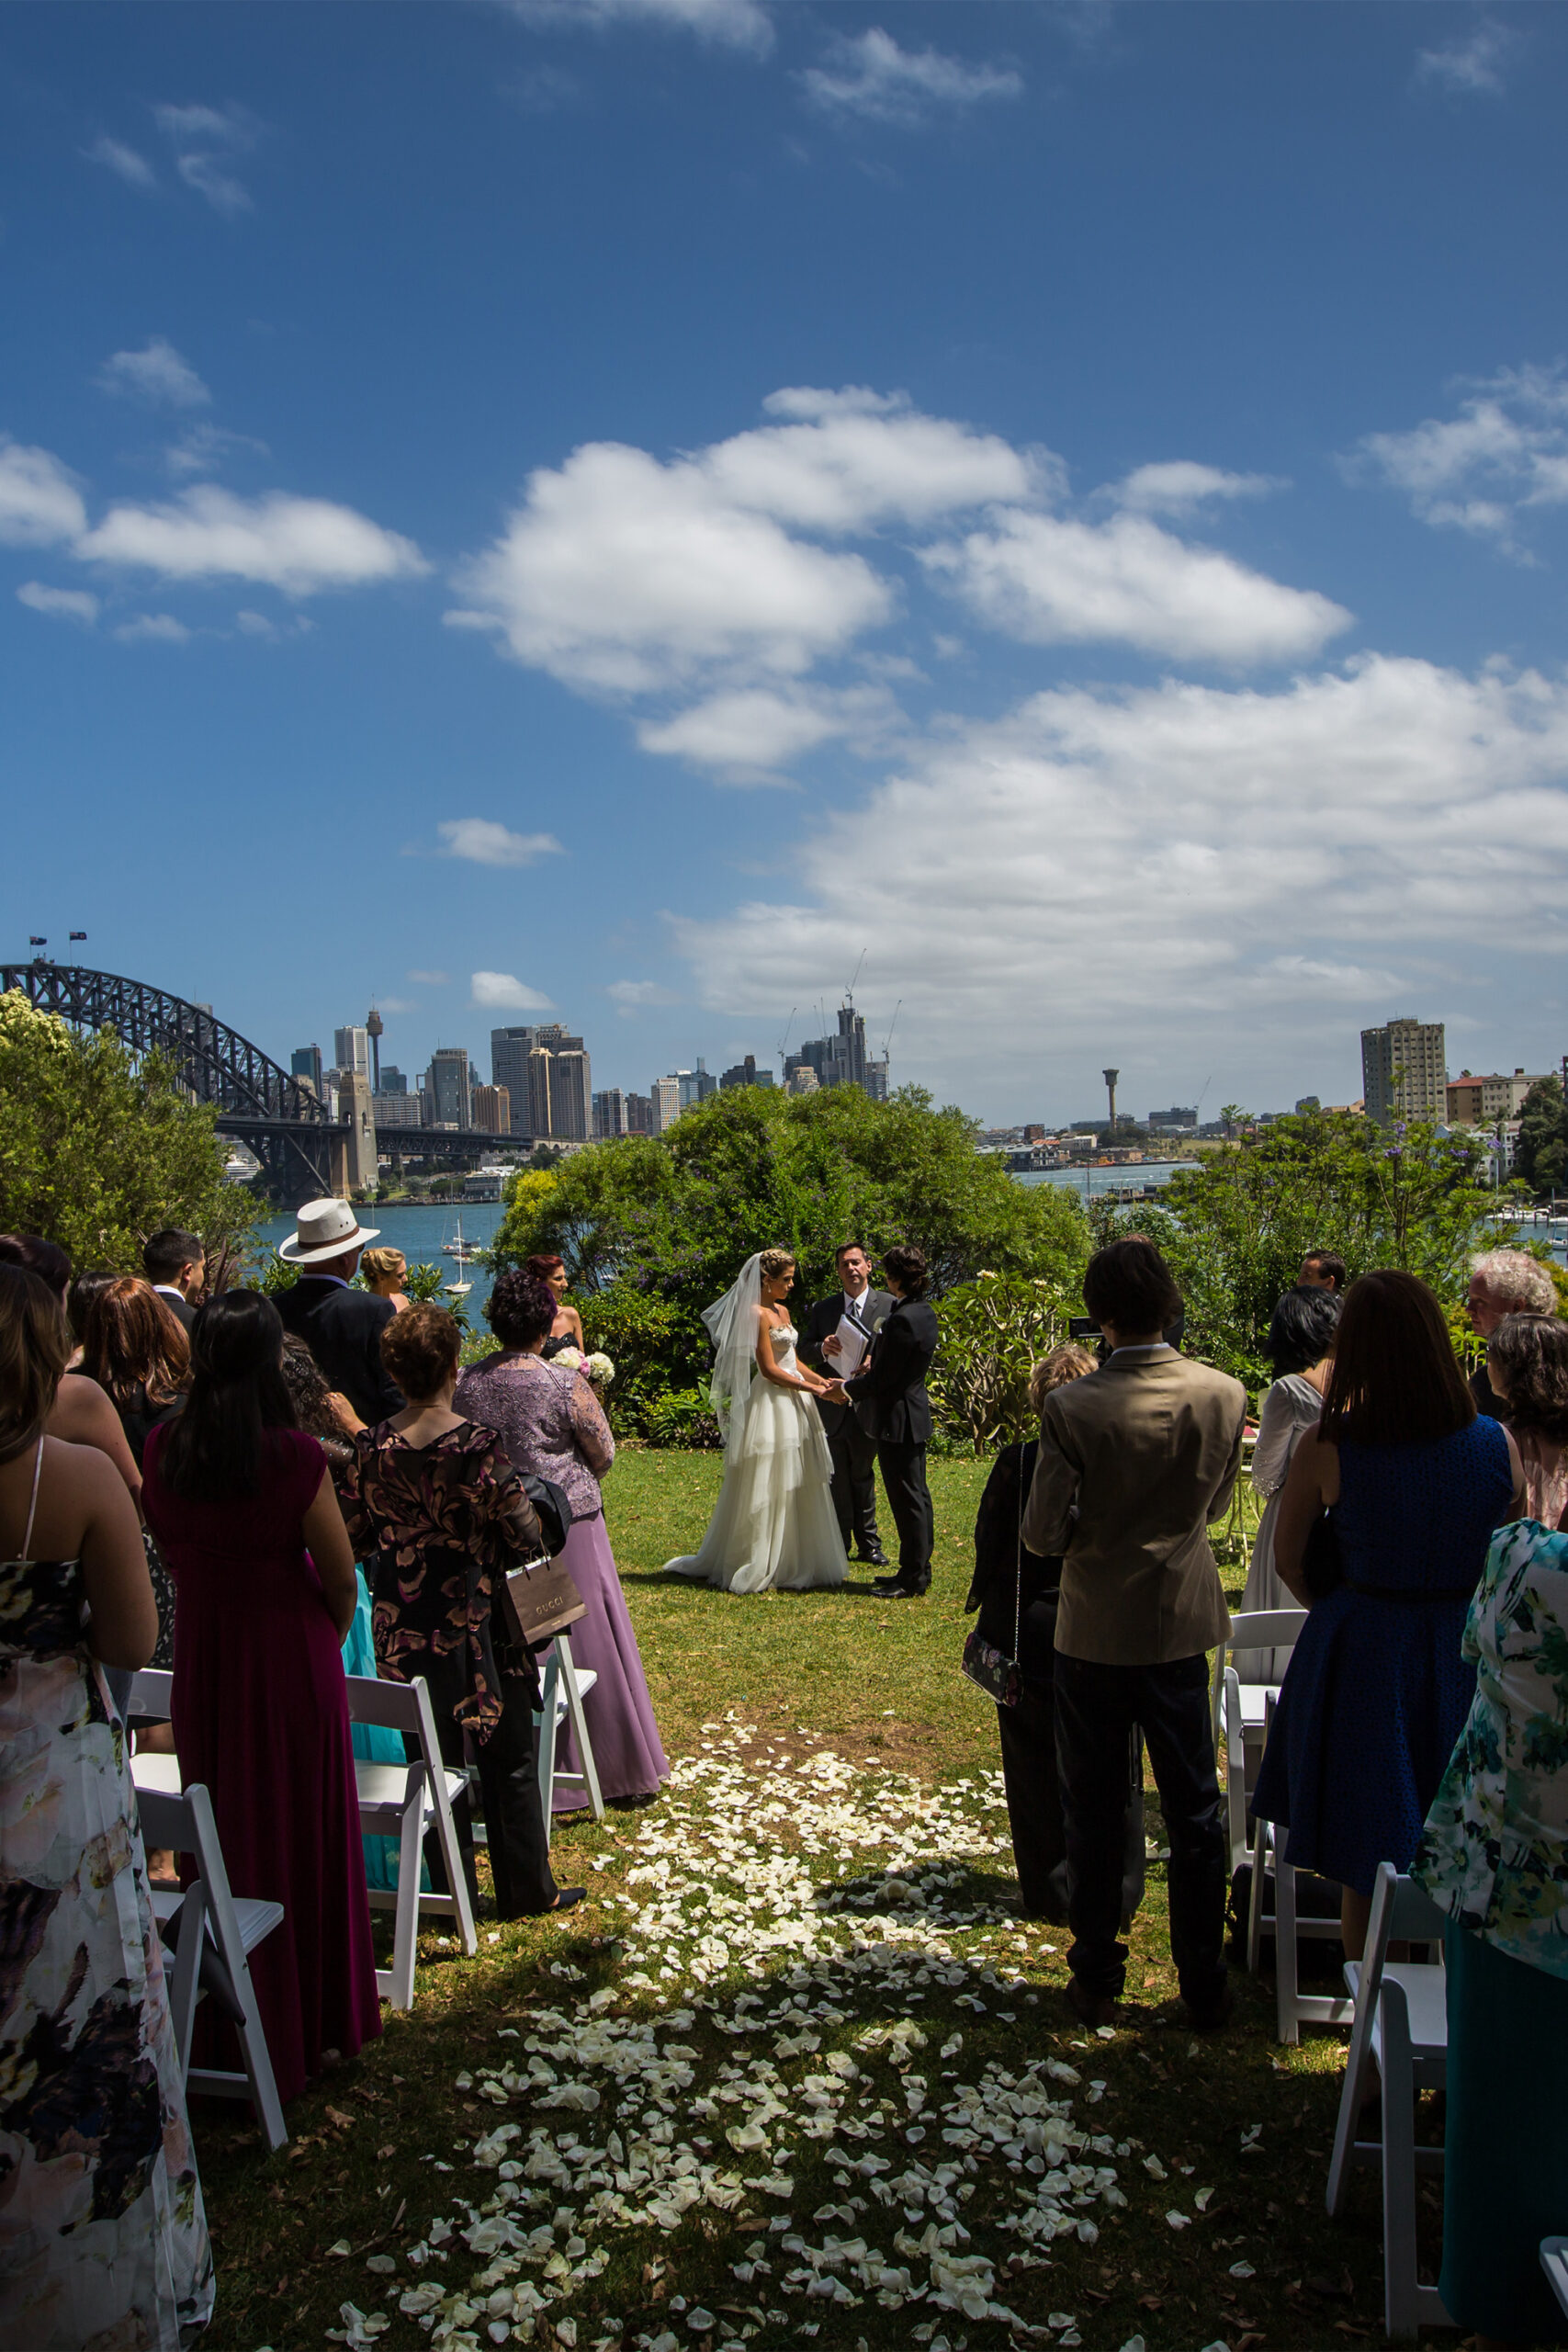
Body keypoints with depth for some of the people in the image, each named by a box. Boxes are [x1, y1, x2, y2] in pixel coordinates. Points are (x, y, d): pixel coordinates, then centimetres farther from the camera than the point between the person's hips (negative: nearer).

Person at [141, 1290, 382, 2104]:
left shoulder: (162, 1448, -8)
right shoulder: (293, 1456, -22)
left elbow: (169, 1551, 6)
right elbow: (340, 1578, -13)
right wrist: (329, 1637, 6)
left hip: (202, 1662, 4)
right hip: (290, 1660, -4)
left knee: (227, 1833, 19)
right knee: (303, 1836, 13)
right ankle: (317, 2020, 28)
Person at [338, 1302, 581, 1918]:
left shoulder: (370, 1447, -5)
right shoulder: (475, 1444, -20)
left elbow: (354, 1538, 4)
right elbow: (524, 1535, -16)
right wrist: (524, 1499, 4)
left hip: (402, 1628, 4)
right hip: (476, 1625, -4)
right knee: (509, 1757, 12)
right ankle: (526, 1891, 23)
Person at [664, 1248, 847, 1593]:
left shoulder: (782, 1311, 13)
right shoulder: (758, 1313, -14)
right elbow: (769, 1369, -16)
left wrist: (821, 1380, 6)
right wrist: (812, 1389, -11)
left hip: (793, 1406, 9)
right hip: (771, 1407, -9)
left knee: (796, 1486, 12)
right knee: (765, 1489, -1)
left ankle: (791, 1563, 20)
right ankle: (757, 1569, 8)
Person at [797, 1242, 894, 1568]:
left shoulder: (890, 1305, -1)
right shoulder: (822, 1309, 6)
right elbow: (805, 1354, 6)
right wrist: (822, 1348, -16)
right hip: (832, 1405, 2)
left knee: (863, 1477, 10)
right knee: (837, 1479, 9)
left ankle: (868, 1544, 22)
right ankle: (840, 1543, 20)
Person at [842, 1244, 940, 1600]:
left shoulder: (902, 1319, -25)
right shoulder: (925, 1312, 7)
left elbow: (881, 1379, -20)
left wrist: (848, 1387, -4)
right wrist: (875, 1357, 4)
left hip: (897, 1418, -10)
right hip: (916, 1414, 10)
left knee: (908, 1500, -1)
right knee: (916, 1495, 17)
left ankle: (912, 1577, 7)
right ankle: (919, 1569, 27)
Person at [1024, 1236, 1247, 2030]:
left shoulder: (1072, 1408, -21)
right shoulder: (1224, 1394, -12)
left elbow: (1043, 1534, -16)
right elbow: (1215, 1503, 3)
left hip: (1093, 1631, -2)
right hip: (1181, 1625, 2)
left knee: (1094, 1814, 14)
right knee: (1194, 1812, 16)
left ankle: (1097, 1981, 26)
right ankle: (1204, 1987, 26)